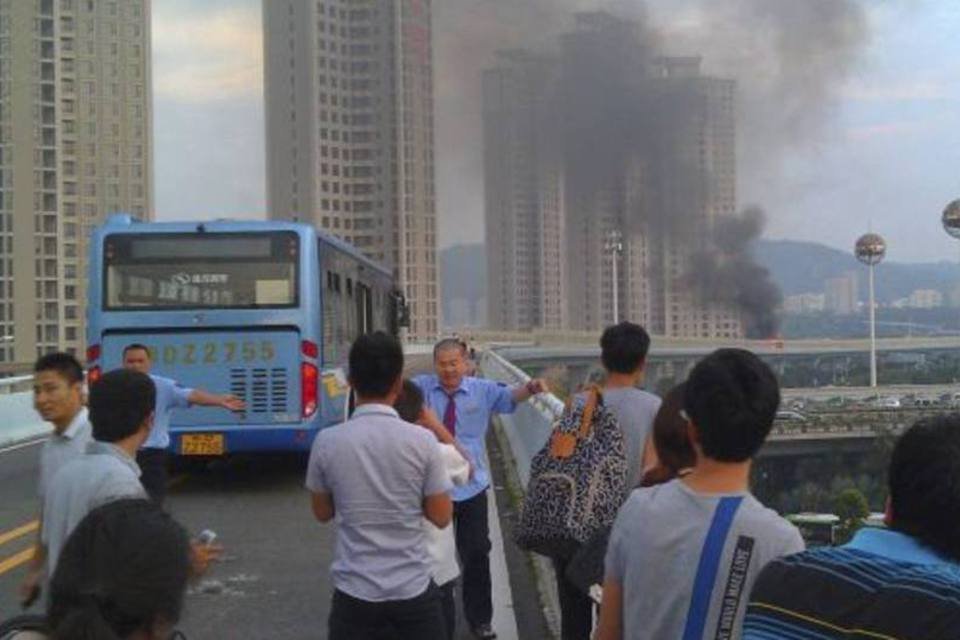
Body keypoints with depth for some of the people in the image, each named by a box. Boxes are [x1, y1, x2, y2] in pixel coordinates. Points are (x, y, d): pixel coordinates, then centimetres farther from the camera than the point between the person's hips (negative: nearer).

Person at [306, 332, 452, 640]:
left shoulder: (327, 442, -9)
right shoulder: (421, 440, -12)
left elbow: (322, 512, 6)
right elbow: (442, 516, -3)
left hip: (354, 590, 1)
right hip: (413, 588, 0)